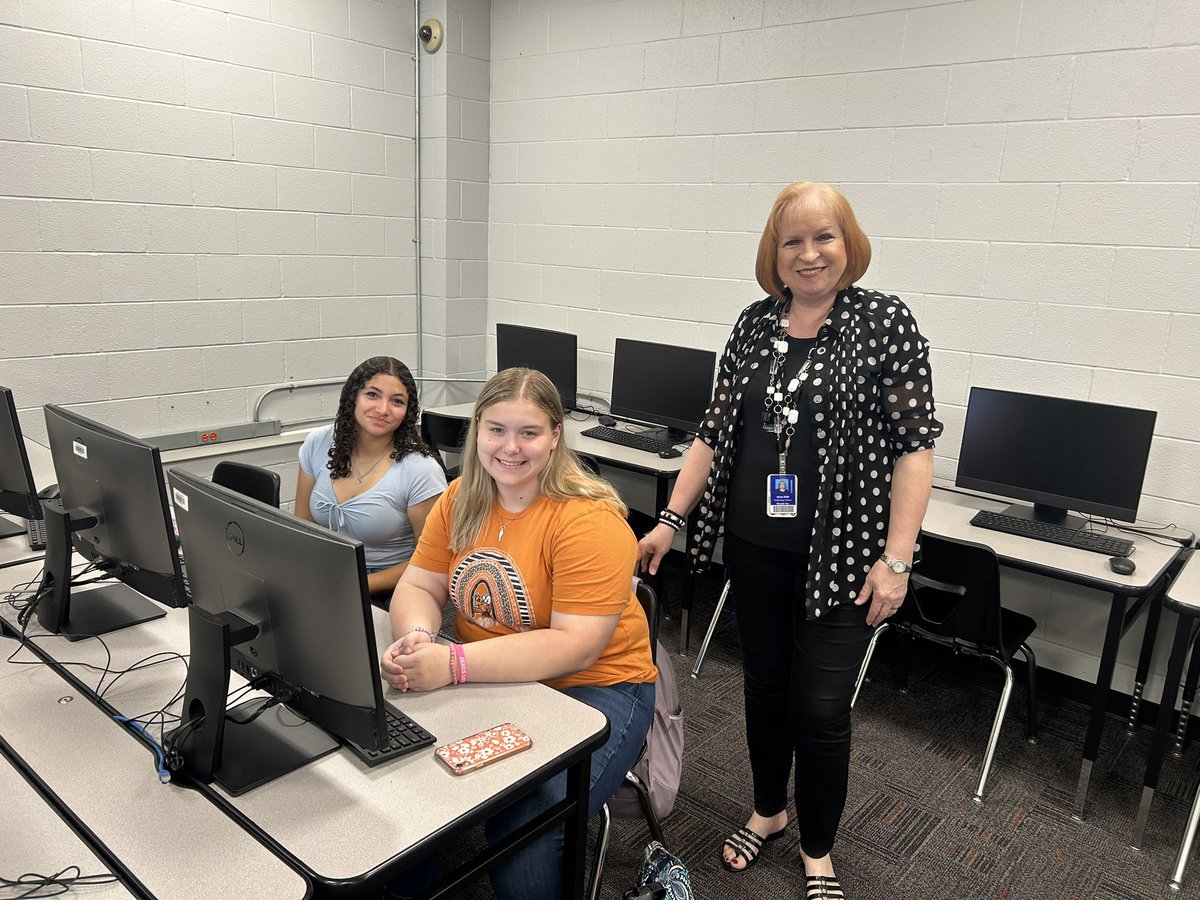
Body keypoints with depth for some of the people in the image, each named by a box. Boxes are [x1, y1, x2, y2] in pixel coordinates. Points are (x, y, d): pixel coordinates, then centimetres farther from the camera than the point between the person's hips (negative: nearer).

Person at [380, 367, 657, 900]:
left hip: (593, 688, -5)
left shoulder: (590, 520, -19)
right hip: (488, 680, 6)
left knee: (525, 832, -25)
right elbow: (417, 586, 5)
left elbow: (575, 647, -23)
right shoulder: (460, 501, 2)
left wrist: (454, 665, -31)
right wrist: (416, 637, -19)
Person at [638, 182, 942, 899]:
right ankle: (769, 811, 43)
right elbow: (714, 433, 7)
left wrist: (896, 558, -15)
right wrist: (670, 521, 3)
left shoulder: (886, 322, -8)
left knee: (822, 707, 5)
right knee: (764, 685, 18)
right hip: (755, 550, 4)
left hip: (839, 556, -4)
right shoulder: (755, 324, 5)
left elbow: (914, 445, -10)